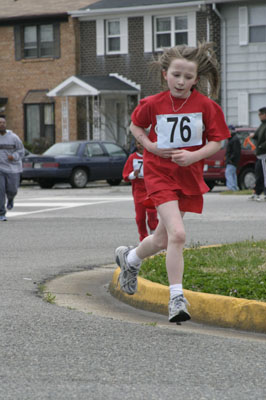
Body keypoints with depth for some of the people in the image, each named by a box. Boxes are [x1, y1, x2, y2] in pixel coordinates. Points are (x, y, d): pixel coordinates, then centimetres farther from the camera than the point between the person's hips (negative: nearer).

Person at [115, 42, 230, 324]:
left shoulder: (205, 106, -6)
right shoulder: (153, 104, -6)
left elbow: (216, 142, -1)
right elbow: (135, 126, 13)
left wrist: (193, 155, -18)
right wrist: (149, 145, -5)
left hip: (190, 176, 3)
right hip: (160, 174, -3)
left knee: (162, 239, 11)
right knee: (177, 234, -20)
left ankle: (129, 258, 42)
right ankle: (176, 298, -13)